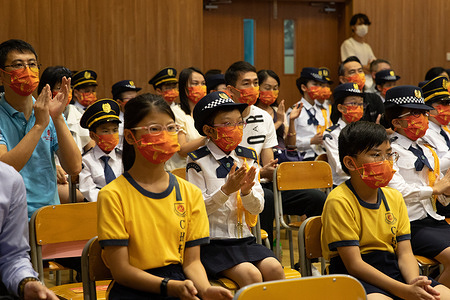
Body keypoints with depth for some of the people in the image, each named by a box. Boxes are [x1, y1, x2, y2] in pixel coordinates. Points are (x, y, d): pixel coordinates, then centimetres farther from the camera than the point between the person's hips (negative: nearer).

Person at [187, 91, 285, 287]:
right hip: (212, 243, -5)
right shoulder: (198, 162, -5)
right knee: (250, 274, -26)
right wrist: (226, 190, -22)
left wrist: (247, 192, -13)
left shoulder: (248, 158, 10)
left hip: (244, 239, 5)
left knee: (274, 268, -20)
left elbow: (258, 208, 8)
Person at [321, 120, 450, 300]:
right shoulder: (339, 201, -12)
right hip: (353, 278, -5)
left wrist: (414, 283, -17)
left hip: (393, 271, 6)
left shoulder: (394, 197, 10)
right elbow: (354, 264, -16)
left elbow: (405, 253, 6)